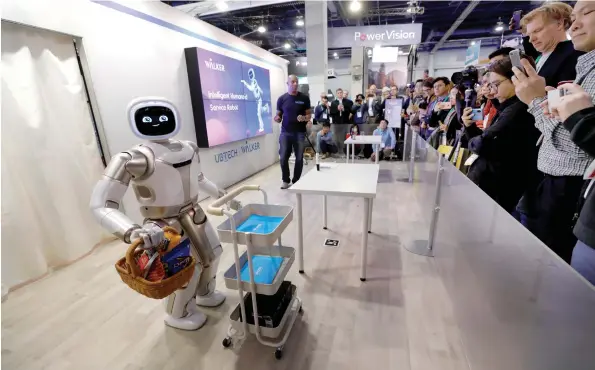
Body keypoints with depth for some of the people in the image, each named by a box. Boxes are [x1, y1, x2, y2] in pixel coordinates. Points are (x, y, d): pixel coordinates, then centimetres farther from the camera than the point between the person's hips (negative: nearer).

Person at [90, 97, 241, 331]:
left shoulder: (189, 149, -4)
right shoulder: (133, 159, -26)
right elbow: (100, 206, -28)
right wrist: (133, 233, -45)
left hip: (195, 216, 7)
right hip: (166, 226, -7)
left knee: (211, 254, 20)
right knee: (188, 270, 4)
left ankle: (205, 294, 51)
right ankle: (177, 315, 38)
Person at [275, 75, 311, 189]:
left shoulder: (304, 98, 3)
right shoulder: (282, 99, 4)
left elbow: (309, 115, 6)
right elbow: (279, 116, 9)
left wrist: (304, 118, -16)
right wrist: (277, 119, -14)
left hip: (300, 132, 0)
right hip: (285, 132, 0)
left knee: (299, 158, 4)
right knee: (283, 158, -1)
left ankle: (296, 181, 18)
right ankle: (285, 180, 17)